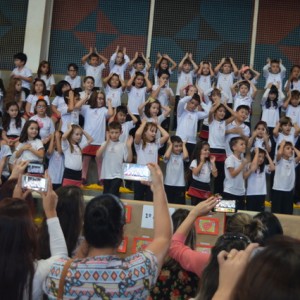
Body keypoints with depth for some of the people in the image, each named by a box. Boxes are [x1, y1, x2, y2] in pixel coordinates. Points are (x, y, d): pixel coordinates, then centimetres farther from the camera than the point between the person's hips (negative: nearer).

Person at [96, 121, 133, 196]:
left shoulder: (122, 145, -1)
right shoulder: (105, 144, 2)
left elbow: (129, 160, -5)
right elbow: (98, 155, -12)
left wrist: (129, 146, -16)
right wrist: (107, 142, -14)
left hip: (117, 176, -2)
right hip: (106, 175, 3)